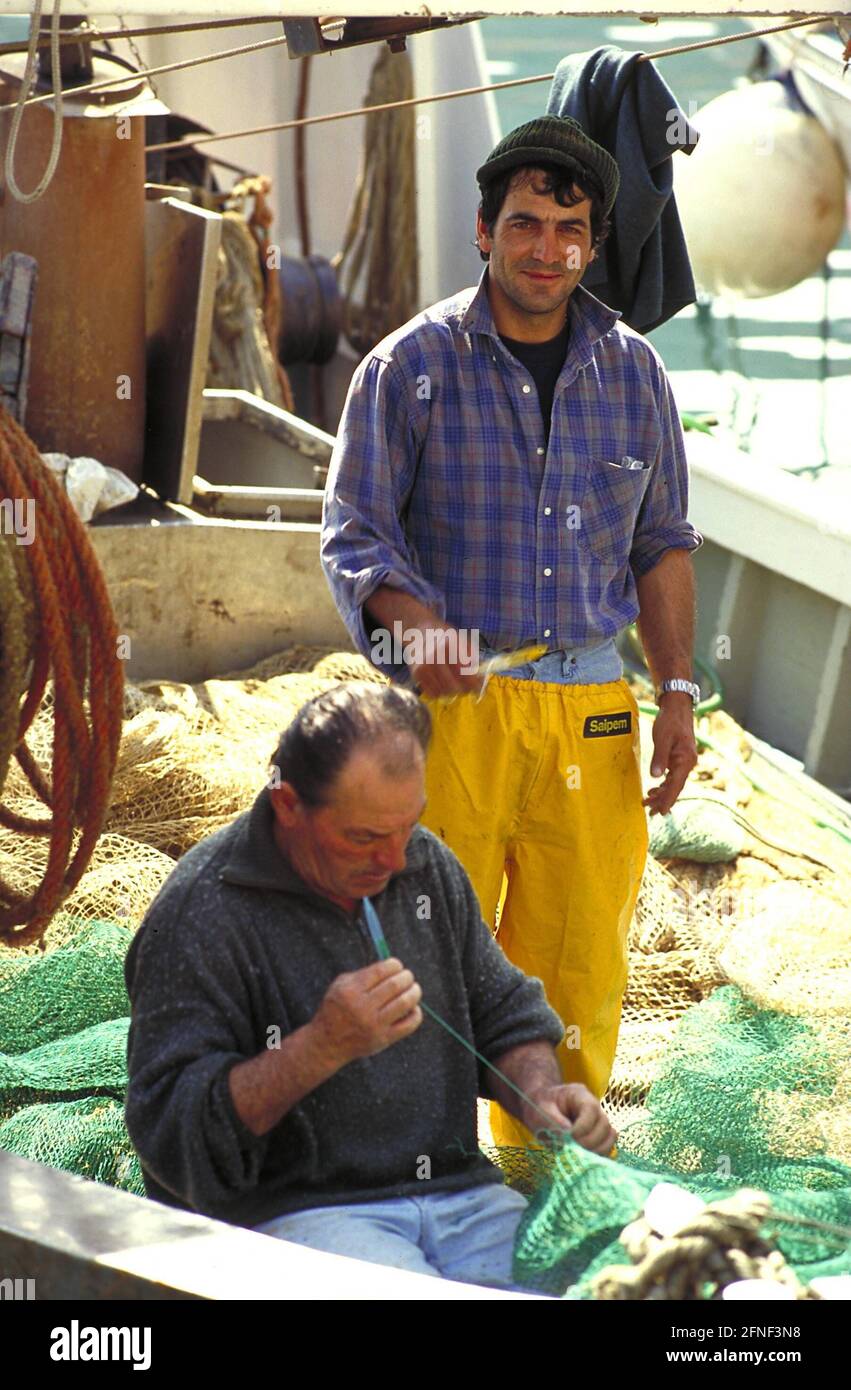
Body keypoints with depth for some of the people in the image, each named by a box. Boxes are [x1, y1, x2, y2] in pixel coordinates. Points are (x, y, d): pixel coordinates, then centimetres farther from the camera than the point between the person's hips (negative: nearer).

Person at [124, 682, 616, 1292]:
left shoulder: (429, 865, 12)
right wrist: (324, 1045, -22)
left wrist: (540, 1093, 1)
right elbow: (171, 1131, -13)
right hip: (292, 1213, -5)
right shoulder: (202, 911, -9)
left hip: (459, 1192, 6)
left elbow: (507, 1014, 24)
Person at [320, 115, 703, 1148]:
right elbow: (353, 532, -2)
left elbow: (661, 546, 16)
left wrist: (676, 693, 7)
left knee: (580, 964, 4)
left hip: (589, 707, 3)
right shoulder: (411, 365, 0)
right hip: (451, 703, -3)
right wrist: (411, 622, -22)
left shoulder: (633, 372, 11)